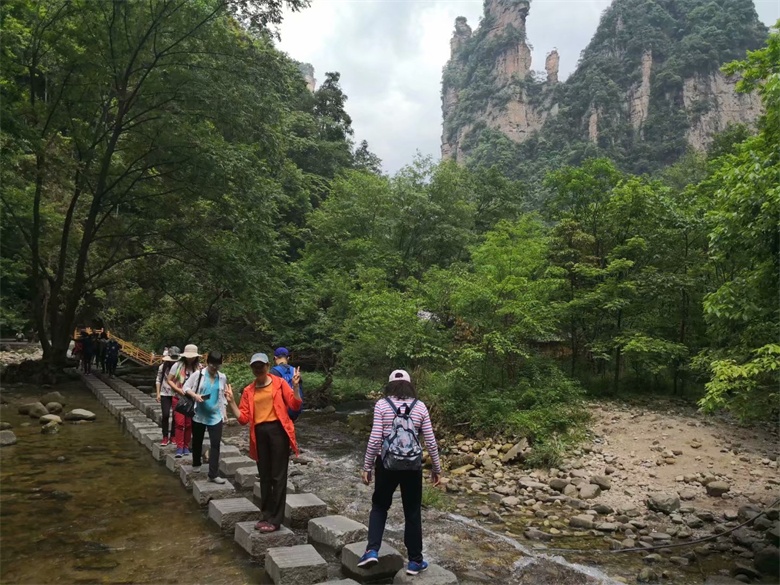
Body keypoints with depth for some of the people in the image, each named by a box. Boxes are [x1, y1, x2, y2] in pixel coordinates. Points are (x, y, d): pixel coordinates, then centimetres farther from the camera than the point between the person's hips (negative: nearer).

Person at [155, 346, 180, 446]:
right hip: (165, 394, 0)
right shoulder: (163, 366, -2)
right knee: (165, 415, -6)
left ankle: (173, 436, 20)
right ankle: (165, 437, 6)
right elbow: (158, 380, 5)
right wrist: (158, 393, 1)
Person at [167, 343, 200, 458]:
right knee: (180, 423, -7)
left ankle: (186, 446, 18)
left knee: (189, 424, 6)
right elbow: (169, 380, -2)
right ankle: (179, 447, 1)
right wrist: (179, 390, -14)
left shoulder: (199, 367, -3)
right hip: (179, 398, -2)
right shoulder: (177, 365, -6)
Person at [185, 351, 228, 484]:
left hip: (215, 416, 1)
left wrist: (224, 411, 8)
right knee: (197, 441, 17)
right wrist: (195, 396, -21)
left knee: (215, 444, -6)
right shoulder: (198, 374, -7)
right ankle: (196, 464, 42)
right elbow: (186, 387, -4)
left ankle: (213, 474, -4)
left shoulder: (223, 378, 1)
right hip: (199, 415, -1)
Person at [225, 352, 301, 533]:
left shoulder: (279, 383, 1)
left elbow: (295, 405, -6)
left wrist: (295, 386, -19)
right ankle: (267, 516, 25)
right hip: (260, 433, 5)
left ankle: (275, 519, 7)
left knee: (278, 476, 0)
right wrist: (231, 402, -4)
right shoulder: (249, 391, 11)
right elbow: (244, 418, 6)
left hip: (278, 430, -4)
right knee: (264, 476, 13)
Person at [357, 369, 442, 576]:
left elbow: (375, 439, -8)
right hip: (412, 465, 1)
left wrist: (367, 466, 1)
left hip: (387, 463, -1)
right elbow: (430, 441, 1)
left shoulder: (382, 405, -5)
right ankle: (415, 561, 22)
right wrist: (437, 468, 11)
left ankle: (372, 551, 8)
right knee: (413, 512, 14)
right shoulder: (420, 406, 0)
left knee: (379, 506, 19)